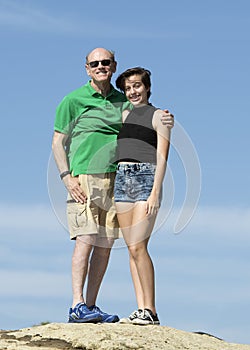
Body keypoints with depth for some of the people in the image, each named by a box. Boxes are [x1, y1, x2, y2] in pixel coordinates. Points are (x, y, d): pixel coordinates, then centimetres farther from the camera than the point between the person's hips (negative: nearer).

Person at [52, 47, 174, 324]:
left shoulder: (124, 101, 16)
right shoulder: (74, 100, 4)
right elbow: (58, 141, 3)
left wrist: (165, 122, -6)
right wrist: (67, 176, -9)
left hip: (116, 179, 5)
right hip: (84, 179, -5)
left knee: (105, 244, 2)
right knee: (86, 239, -15)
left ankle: (91, 306, 6)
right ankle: (77, 306, -17)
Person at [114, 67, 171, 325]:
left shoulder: (158, 117, 4)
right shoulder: (123, 115, 20)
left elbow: (162, 158, -4)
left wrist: (155, 192, -15)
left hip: (146, 177, -6)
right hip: (121, 179, 6)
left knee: (138, 246, -16)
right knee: (132, 248, 1)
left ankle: (150, 310, -14)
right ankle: (141, 309, 1)